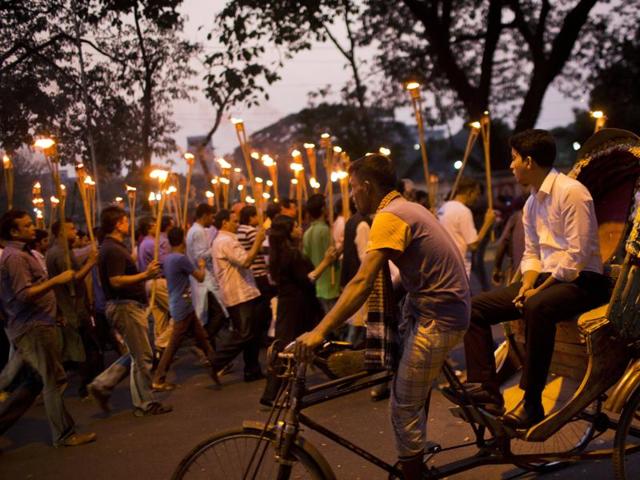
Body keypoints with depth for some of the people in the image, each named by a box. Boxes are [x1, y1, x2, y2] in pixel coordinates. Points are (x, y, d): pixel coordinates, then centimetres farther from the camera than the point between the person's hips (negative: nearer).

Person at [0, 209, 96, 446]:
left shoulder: (21, 253, 18)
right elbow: (24, 294, -23)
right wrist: (56, 280, -25)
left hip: (35, 325, 11)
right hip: (33, 328, -11)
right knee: (54, 380, -7)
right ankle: (65, 434, -2)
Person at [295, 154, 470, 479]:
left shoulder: (388, 217, -16)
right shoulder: (409, 208, 13)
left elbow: (362, 283, -24)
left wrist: (320, 331, -27)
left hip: (437, 319, -10)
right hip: (448, 308, 10)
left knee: (405, 410, -2)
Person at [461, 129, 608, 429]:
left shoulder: (571, 192, -14)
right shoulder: (532, 203, 14)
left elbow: (578, 255, -19)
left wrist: (538, 290, -18)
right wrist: (526, 286, -3)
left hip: (581, 281, -9)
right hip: (548, 278, 9)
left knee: (537, 307, -40)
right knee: (476, 307, -3)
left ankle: (532, 404, -32)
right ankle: (486, 391, -9)